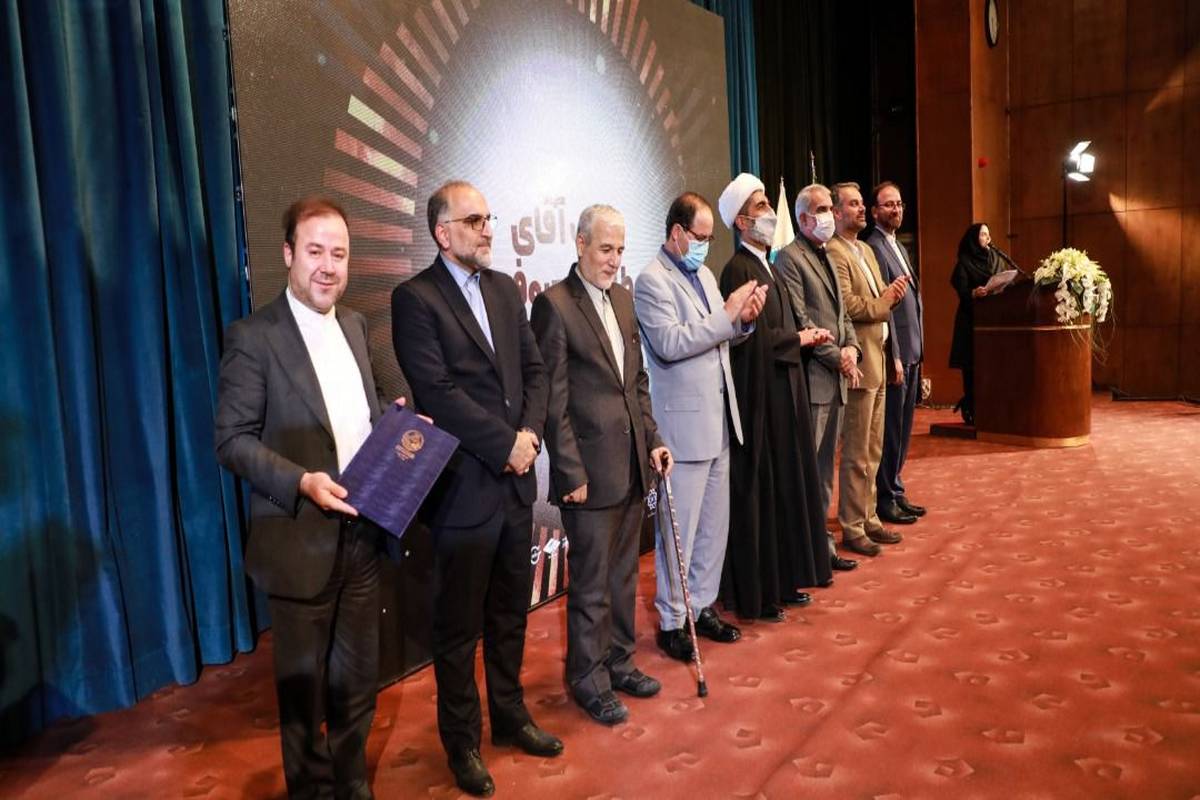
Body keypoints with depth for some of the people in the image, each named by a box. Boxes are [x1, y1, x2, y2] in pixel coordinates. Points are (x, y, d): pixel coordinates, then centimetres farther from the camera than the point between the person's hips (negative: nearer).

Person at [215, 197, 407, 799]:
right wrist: (301, 481, -25)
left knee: (358, 680, 19)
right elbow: (233, 439, -12)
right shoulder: (253, 337, -12)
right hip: (300, 541, -5)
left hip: (361, 534, 6)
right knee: (304, 687, 14)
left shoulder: (355, 325, 8)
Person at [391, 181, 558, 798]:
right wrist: (506, 444, -15)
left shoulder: (504, 289, 11)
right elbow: (438, 393, -18)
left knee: (510, 612, 19)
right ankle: (462, 741, 28)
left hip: (516, 481, 6)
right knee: (459, 625, 9)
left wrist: (531, 433, -8)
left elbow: (534, 368, 9)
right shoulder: (415, 298, -10)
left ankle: (509, 714, 38)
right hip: (464, 486, -6)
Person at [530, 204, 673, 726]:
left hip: (633, 465, 7)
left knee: (624, 575, 19)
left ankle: (618, 662, 36)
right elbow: (554, 399, -14)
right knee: (591, 583, 7)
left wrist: (652, 438, 8)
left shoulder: (622, 298, 10)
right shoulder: (555, 304, -12)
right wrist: (572, 473, -15)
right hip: (590, 470, -7)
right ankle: (588, 679, 25)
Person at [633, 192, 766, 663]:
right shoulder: (653, 280, -10)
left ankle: (702, 607, 29)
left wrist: (744, 319, -1)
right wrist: (727, 314, -19)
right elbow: (670, 343, -22)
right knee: (679, 530, 1)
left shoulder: (704, 274, 15)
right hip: (684, 424, -8)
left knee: (715, 524, 15)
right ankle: (672, 622, 16)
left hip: (718, 420, 8)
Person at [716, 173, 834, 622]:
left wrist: (806, 337, 1)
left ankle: (783, 580, 27)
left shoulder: (765, 267, 14)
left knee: (786, 484, 15)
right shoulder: (738, 270, -15)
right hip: (759, 397, -10)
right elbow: (755, 337, -21)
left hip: (783, 392, 10)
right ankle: (755, 595, 10)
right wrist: (800, 339, -8)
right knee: (758, 490, -1)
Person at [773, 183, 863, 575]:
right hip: (811, 379, -9)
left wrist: (851, 347, 1)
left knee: (824, 469, 13)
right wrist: (837, 358, -12)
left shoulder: (826, 258, 20)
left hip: (835, 380, 9)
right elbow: (800, 322, -15)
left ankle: (822, 541, 22)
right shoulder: (789, 258, -8)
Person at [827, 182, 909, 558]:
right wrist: (885, 300, -9)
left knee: (872, 452, 15)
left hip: (879, 361, 9)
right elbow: (847, 305, -22)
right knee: (857, 454, -2)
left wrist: (892, 294, 0)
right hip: (859, 363, -9)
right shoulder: (834, 253, -13)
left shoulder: (866, 250, 18)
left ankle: (868, 519, 25)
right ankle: (852, 528, 8)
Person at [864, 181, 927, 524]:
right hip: (895, 353, -9)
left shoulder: (900, 247, 17)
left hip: (911, 353, 9)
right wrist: (894, 357, -19)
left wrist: (917, 350, 14)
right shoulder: (874, 247, -12)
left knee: (903, 429, 14)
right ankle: (885, 498, 10)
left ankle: (895, 492, 25)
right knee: (890, 429, -1)